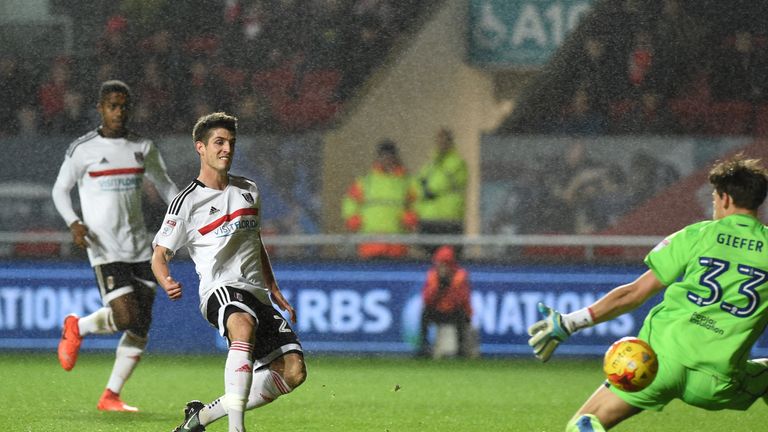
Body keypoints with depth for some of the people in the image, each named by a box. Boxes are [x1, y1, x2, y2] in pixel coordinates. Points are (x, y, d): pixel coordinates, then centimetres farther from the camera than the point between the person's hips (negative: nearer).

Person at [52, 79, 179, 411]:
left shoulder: (142, 148, 9)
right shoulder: (82, 149, -3)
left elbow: (164, 185, 21)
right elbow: (60, 190, 6)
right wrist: (74, 223, -12)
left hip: (139, 246, 5)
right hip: (104, 248, -5)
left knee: (141, 327, -1)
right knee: (125, 317, -19)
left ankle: (110, 396, 9)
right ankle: (76, 328, 12)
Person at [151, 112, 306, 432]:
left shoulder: (249, 190, 19)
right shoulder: (187, 201, 0)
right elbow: (160, 254, 0)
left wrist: (277, 294, 27)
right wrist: (167, 283, -22)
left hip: (256, 293, 7)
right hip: (220, 289, -7)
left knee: (294, 371, -11)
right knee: (245, 327, -42)